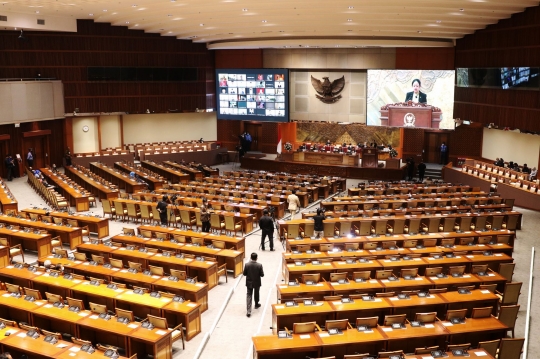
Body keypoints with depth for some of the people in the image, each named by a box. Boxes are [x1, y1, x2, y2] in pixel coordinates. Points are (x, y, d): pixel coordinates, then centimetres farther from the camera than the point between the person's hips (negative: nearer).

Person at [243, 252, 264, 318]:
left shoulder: (247, 264, -17)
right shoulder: (259, 265, -20)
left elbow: (244, 274, -8)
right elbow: (262, 275, -13)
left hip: (249, 282, 0)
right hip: (257, 282, 0)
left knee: (249, 295, 5)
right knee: (256, 294, 24)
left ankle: (249, 311, -3)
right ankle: (256, 304, 48)